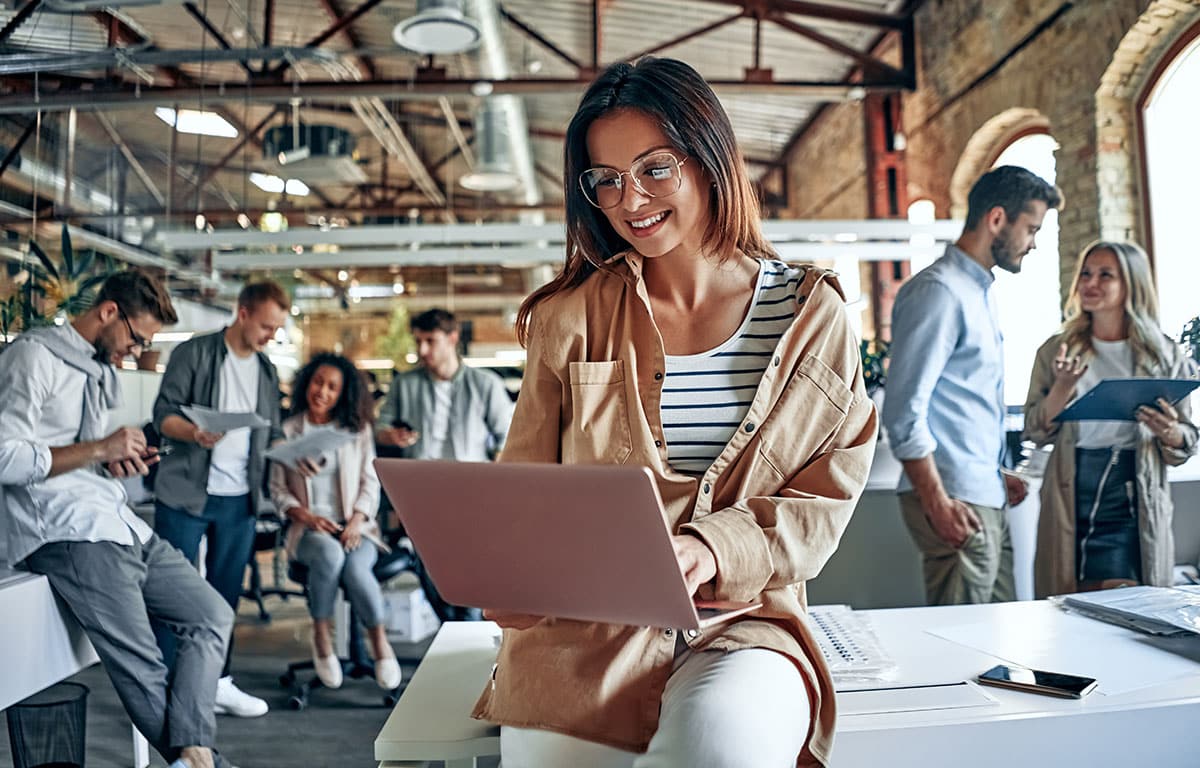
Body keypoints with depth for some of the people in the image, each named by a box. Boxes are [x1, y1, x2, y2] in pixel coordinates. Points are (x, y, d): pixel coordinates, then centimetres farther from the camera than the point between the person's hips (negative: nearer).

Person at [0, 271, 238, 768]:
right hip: (65, 531, -9)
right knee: (144, 672, -14)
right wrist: (99, 449, -12)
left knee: (213, 615, 1)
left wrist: (117, 463, 8)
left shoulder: (102, 373, 21)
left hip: (113, 520, 9)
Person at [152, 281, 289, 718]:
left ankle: (218, 682, 22)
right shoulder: (193, 353, -3)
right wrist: (193, 432, -28)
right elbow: (164, 413, -8)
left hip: (239, 500, 5)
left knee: (226, 592, 12)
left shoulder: (267, 372, 13)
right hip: (185, 494, -5)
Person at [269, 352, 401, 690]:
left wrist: (356, 520, -9)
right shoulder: (287, 431, 7)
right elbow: (277, 489, 7)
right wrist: (307, 516, -10)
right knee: (330, 553, -36)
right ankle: (321, 637, -13)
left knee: (355, 566, -33)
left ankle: (380, 641, -8)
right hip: (310, 531, -1)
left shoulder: (358, 430, 11)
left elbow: (370, 483, 8)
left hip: (354, 526, 1)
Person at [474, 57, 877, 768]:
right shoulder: (571, 317, 5)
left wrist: (717, 547, -17)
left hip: (745, 623, 0)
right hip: (584, 625, 1)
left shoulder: (812, 314, 4)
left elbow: (827, 497, 1)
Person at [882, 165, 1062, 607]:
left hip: (986, 500, 10)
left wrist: (996, 476, 19)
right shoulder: (938, 290, -13)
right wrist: (938, 503, -21)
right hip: (956, 503, -10)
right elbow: (904, 409, -20)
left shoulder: (982, 290, 19)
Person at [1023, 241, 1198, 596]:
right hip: (1069, 497, 1)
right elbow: (1036, 432, 3)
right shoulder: (1056, 350, 6)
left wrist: (1170, 433, -13)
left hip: (1131, 498, -1)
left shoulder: (1163, 356, 5)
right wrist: (1063, 387, -12)